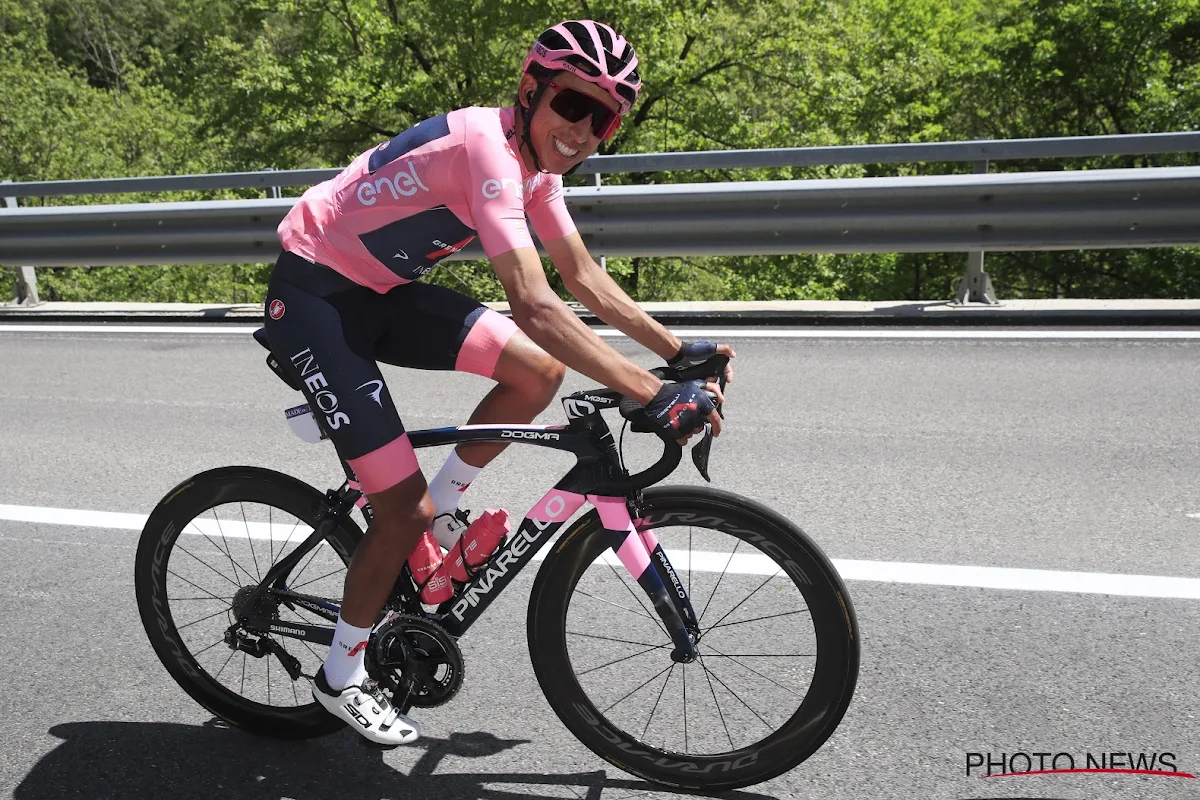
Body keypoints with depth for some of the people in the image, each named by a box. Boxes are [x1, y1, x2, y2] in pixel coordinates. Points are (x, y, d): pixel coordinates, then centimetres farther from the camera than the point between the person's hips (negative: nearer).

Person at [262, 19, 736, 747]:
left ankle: (442, 505, 13)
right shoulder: (487, 146, -27)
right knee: (407, 509, -9)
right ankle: (342, 679, 15)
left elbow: (586, 277, 6)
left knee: (538, 374, -8)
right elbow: (535, 308, -37)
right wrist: (655, 396, -39)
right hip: (312, 296, -8)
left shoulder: (536, 160, 1)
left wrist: (677, 349, 0)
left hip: (382, 291, 8)